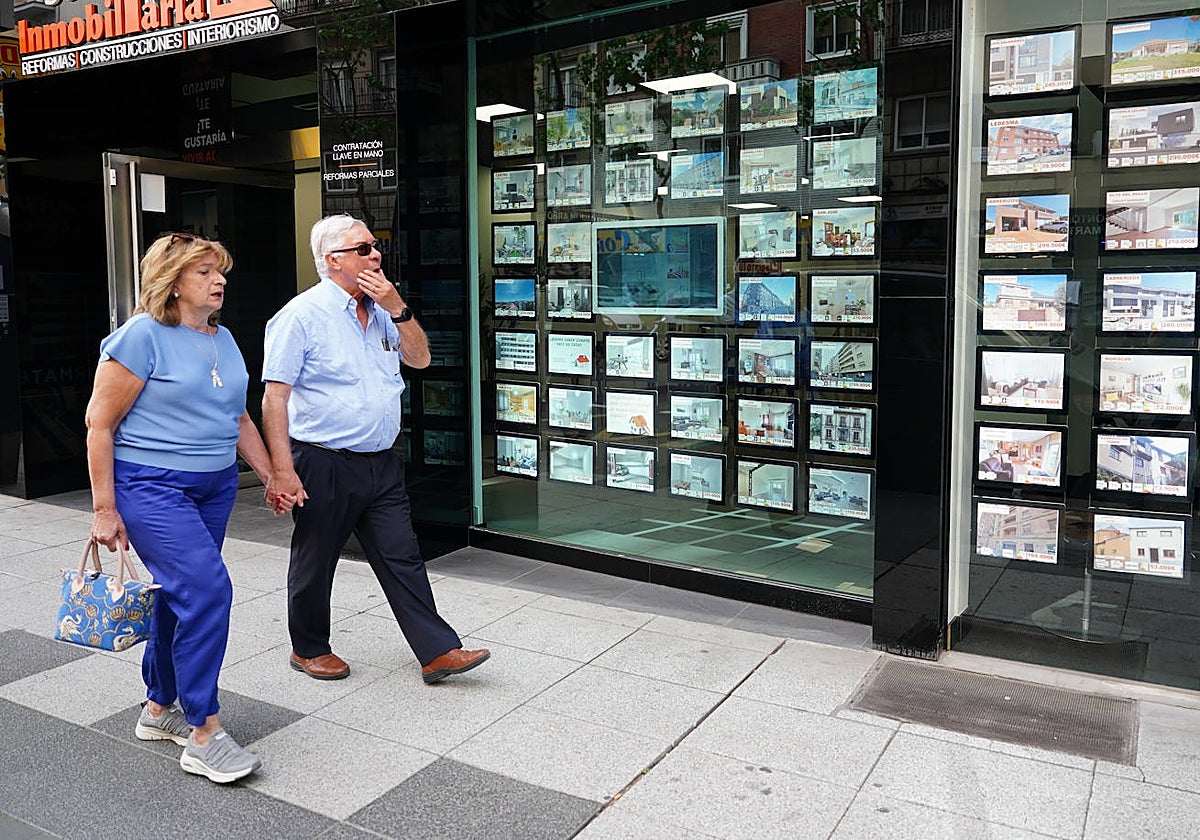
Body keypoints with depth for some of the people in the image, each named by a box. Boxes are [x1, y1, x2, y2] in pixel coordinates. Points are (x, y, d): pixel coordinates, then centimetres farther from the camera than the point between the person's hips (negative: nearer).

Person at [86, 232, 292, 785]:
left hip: (215, 486, 8)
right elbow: (100, 422, -10)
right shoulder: (142, 336, -11)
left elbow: (238, 419, 20)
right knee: (206, 588, -18)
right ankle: (204, 737, -8)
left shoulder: (224, 340, 12)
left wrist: (270, 477, 16)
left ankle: (160, 708, 31)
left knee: (182, 593, 13)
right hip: (150, 486, -7)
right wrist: (105, 509, -13)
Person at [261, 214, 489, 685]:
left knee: (403, 560, 6)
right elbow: (274, 398, -13)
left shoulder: (381, 310, 11)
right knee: (315, 562, 11)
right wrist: (282, 470, -19)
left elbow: (419, 359, 10)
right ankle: (309, 649, 32)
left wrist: (397, 308, -4)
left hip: (380, 464, 6)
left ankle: (439, 652, 10)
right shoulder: (303, 314, -10)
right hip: (323, 465, -6)